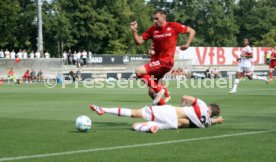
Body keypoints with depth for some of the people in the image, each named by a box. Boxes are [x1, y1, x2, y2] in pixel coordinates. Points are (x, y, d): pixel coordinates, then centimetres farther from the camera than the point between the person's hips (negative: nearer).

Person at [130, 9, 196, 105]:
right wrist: (134, 31, -11)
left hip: (166, 61, -6)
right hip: (156, 60, 7)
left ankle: (159, 90, -13)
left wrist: (187, 45, -4)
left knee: (139, 71, -24)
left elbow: (192, 31, 5)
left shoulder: (173, 26, -4)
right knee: (152, 91, 7)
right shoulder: (152, 30, 7)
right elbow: (139, 41, 3)